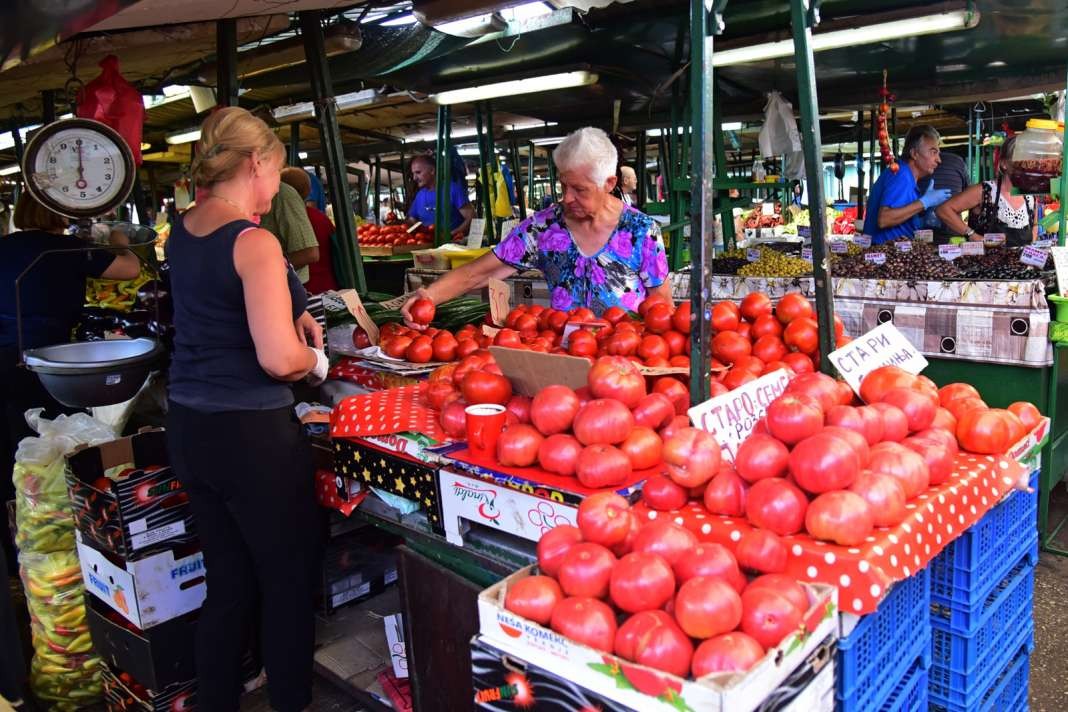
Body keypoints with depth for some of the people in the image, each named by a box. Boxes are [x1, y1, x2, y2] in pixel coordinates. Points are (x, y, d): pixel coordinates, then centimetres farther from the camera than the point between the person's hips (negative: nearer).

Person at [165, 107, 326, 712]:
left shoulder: (183, 232, 8)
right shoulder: (255, 242, -18)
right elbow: (280, 360, -25)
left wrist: (291, 311, 18)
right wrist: (316, 360, -4)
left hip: (188, 428, 8)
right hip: (250, 434, -8)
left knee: (229, 582, 19)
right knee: (289, 581, 9)